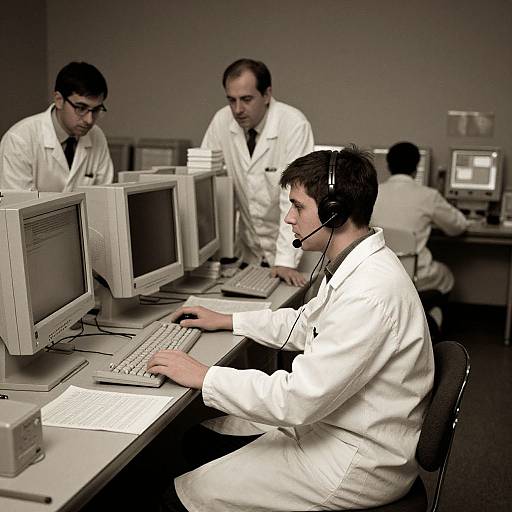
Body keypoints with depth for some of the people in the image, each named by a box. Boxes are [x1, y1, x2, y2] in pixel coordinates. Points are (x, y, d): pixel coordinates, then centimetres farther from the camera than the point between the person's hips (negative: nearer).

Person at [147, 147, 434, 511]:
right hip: (327, 420, 10)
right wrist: (226, 321, 18)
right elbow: (306, 324, 20)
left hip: (360, 461, -9)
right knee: (202, 438, 14)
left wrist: (205, 377, -19)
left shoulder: (371, 291, -30)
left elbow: (299, 400, -29)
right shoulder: (357, 265, 3)